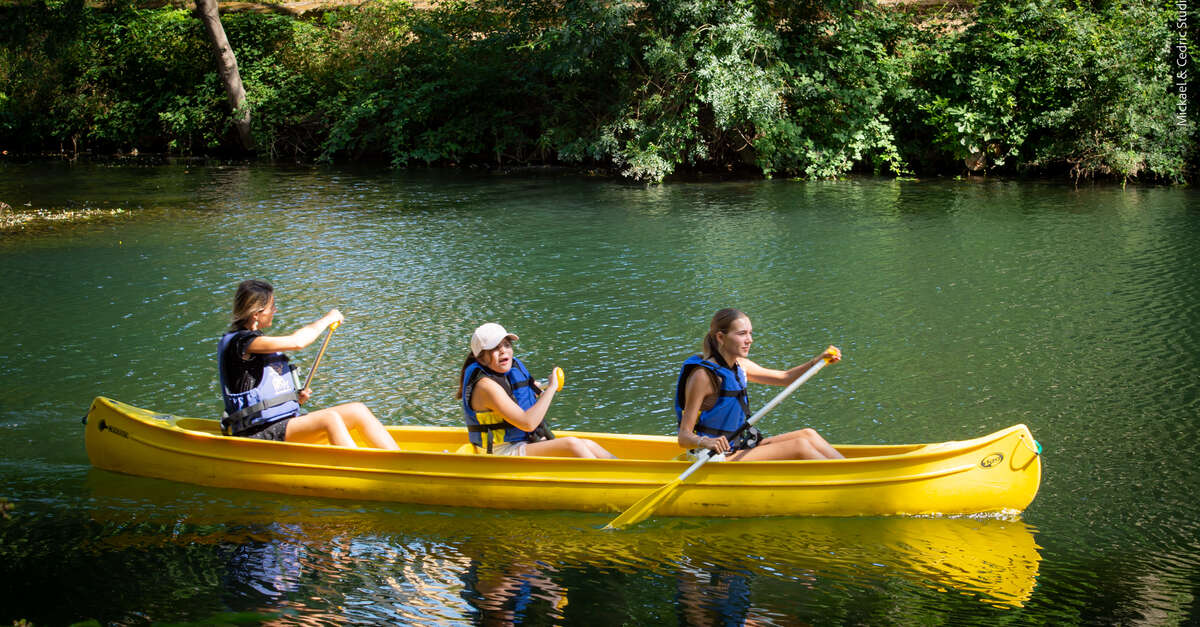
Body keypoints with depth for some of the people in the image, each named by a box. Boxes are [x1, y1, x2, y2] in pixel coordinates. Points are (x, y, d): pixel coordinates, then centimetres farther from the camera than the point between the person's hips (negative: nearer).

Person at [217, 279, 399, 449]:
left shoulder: (256, 339, 19)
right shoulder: (239, 341, -13)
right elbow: (297, 342, -22)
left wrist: (296, 397, 9)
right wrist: (327, 319, -6)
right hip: (259, 433, -10)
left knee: (357, 410, -5)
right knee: (330, 419, -31)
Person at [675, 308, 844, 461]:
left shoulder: (739, 365, 8)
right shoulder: (703, 375, -19)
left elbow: (785, 377, 18)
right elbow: (684, 437, -20)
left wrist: (818, 361, 3)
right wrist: (704, 442, -41)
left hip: (739, 447, 9)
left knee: (808, 435, 0)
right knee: (799, 446, -15)